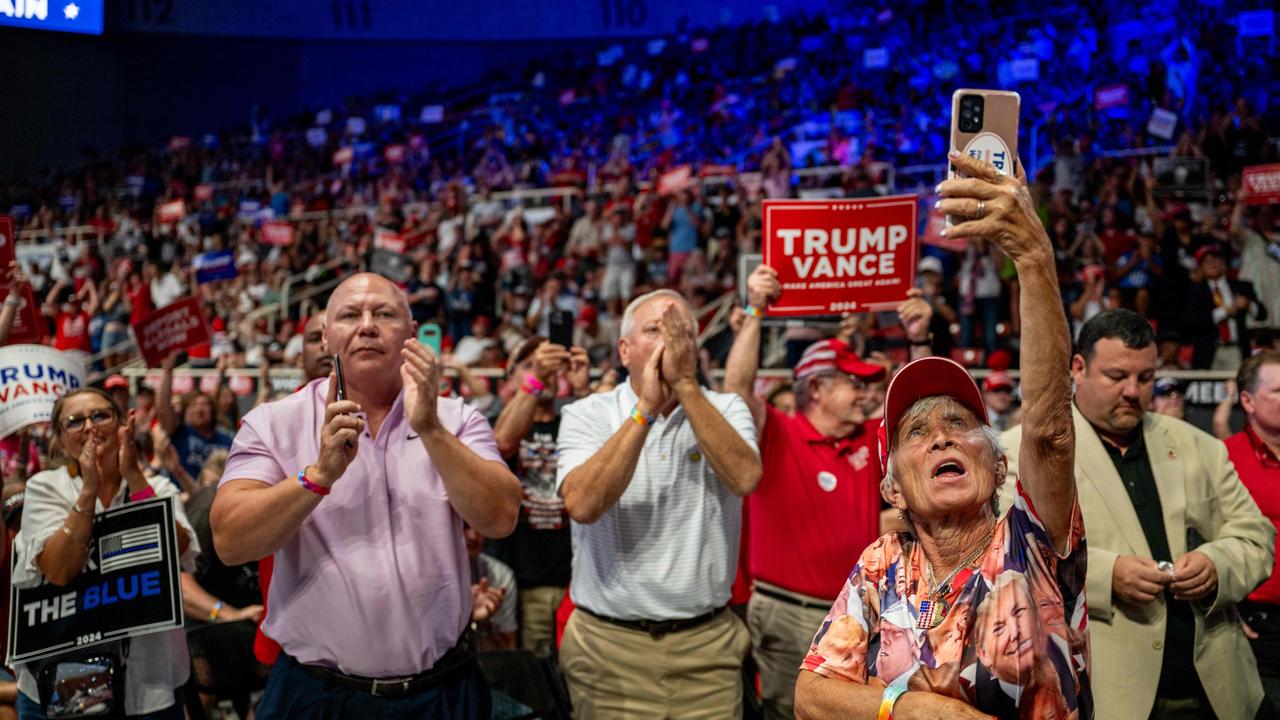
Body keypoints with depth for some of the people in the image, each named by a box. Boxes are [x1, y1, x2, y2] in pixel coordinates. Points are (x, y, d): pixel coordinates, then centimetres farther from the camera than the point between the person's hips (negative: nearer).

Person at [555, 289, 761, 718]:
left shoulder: (725, 409, 3)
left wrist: (685, 383, -20)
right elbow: (582, 505, -20)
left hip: (708, 644, 1)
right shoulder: (587, 416, -2)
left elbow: (745, 478, -18)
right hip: (610, 646, -1)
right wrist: (647, 408, -20)